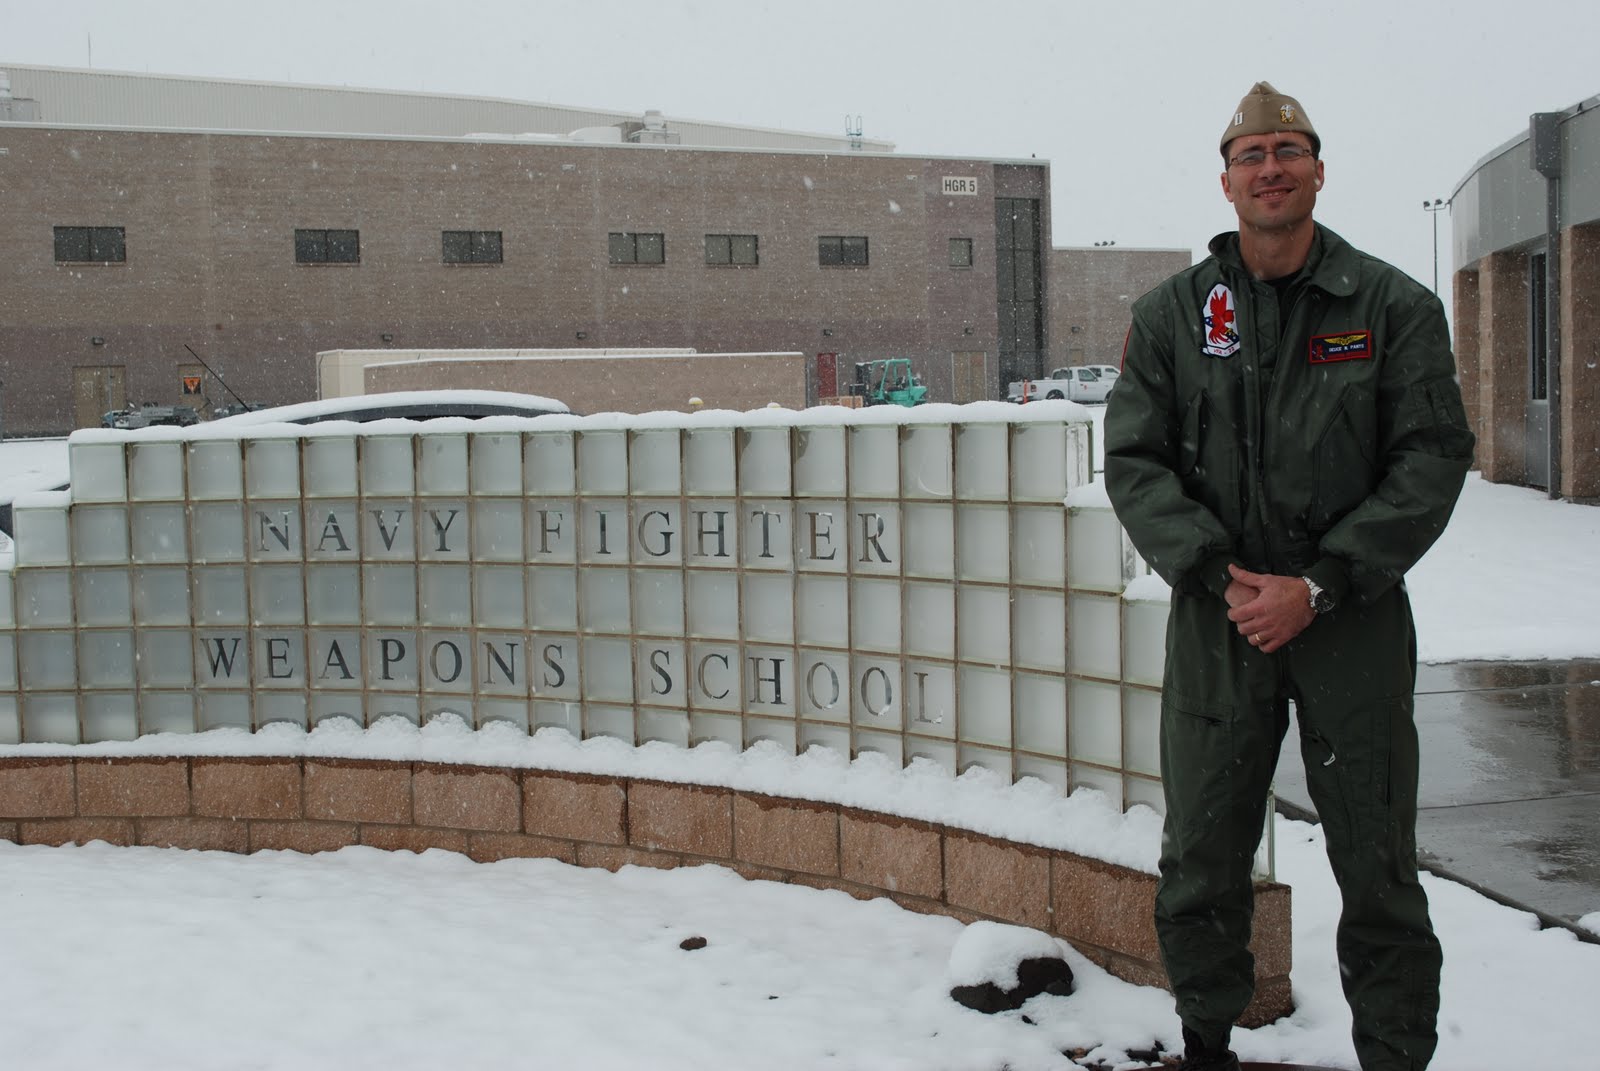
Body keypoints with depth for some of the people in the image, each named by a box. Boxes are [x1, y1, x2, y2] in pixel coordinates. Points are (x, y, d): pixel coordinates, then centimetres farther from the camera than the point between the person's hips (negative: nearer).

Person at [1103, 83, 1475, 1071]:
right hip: (1218, 621, 2)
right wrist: (1221, 575, -13)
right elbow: (1134, 460, 1)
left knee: (1377, 867, 5)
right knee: (1201, 862, 11)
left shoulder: (1395, 307, 0)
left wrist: (1319, 586, -13)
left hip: (1354, 623, -1)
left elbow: (1434, 459, -4)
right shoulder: (1172, 313, 4)